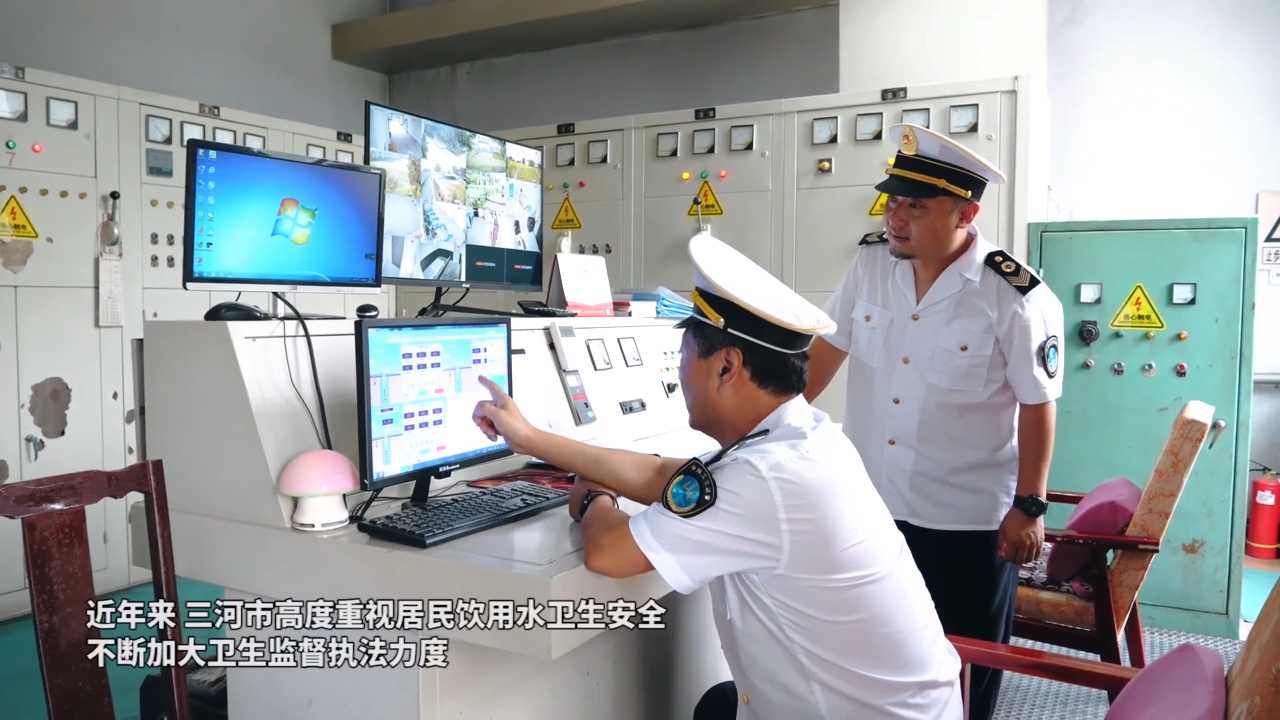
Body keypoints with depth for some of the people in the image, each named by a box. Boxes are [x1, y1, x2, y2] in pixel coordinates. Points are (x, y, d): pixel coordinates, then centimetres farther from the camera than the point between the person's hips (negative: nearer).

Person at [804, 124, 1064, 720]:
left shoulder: (1016, 299, -18)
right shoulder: (871, 262, -4)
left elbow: (1037, 407, -10)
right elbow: (832, 345, 6)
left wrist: (1029, 507, -9)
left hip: (969, 519, -4)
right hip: (870, 502, 5)